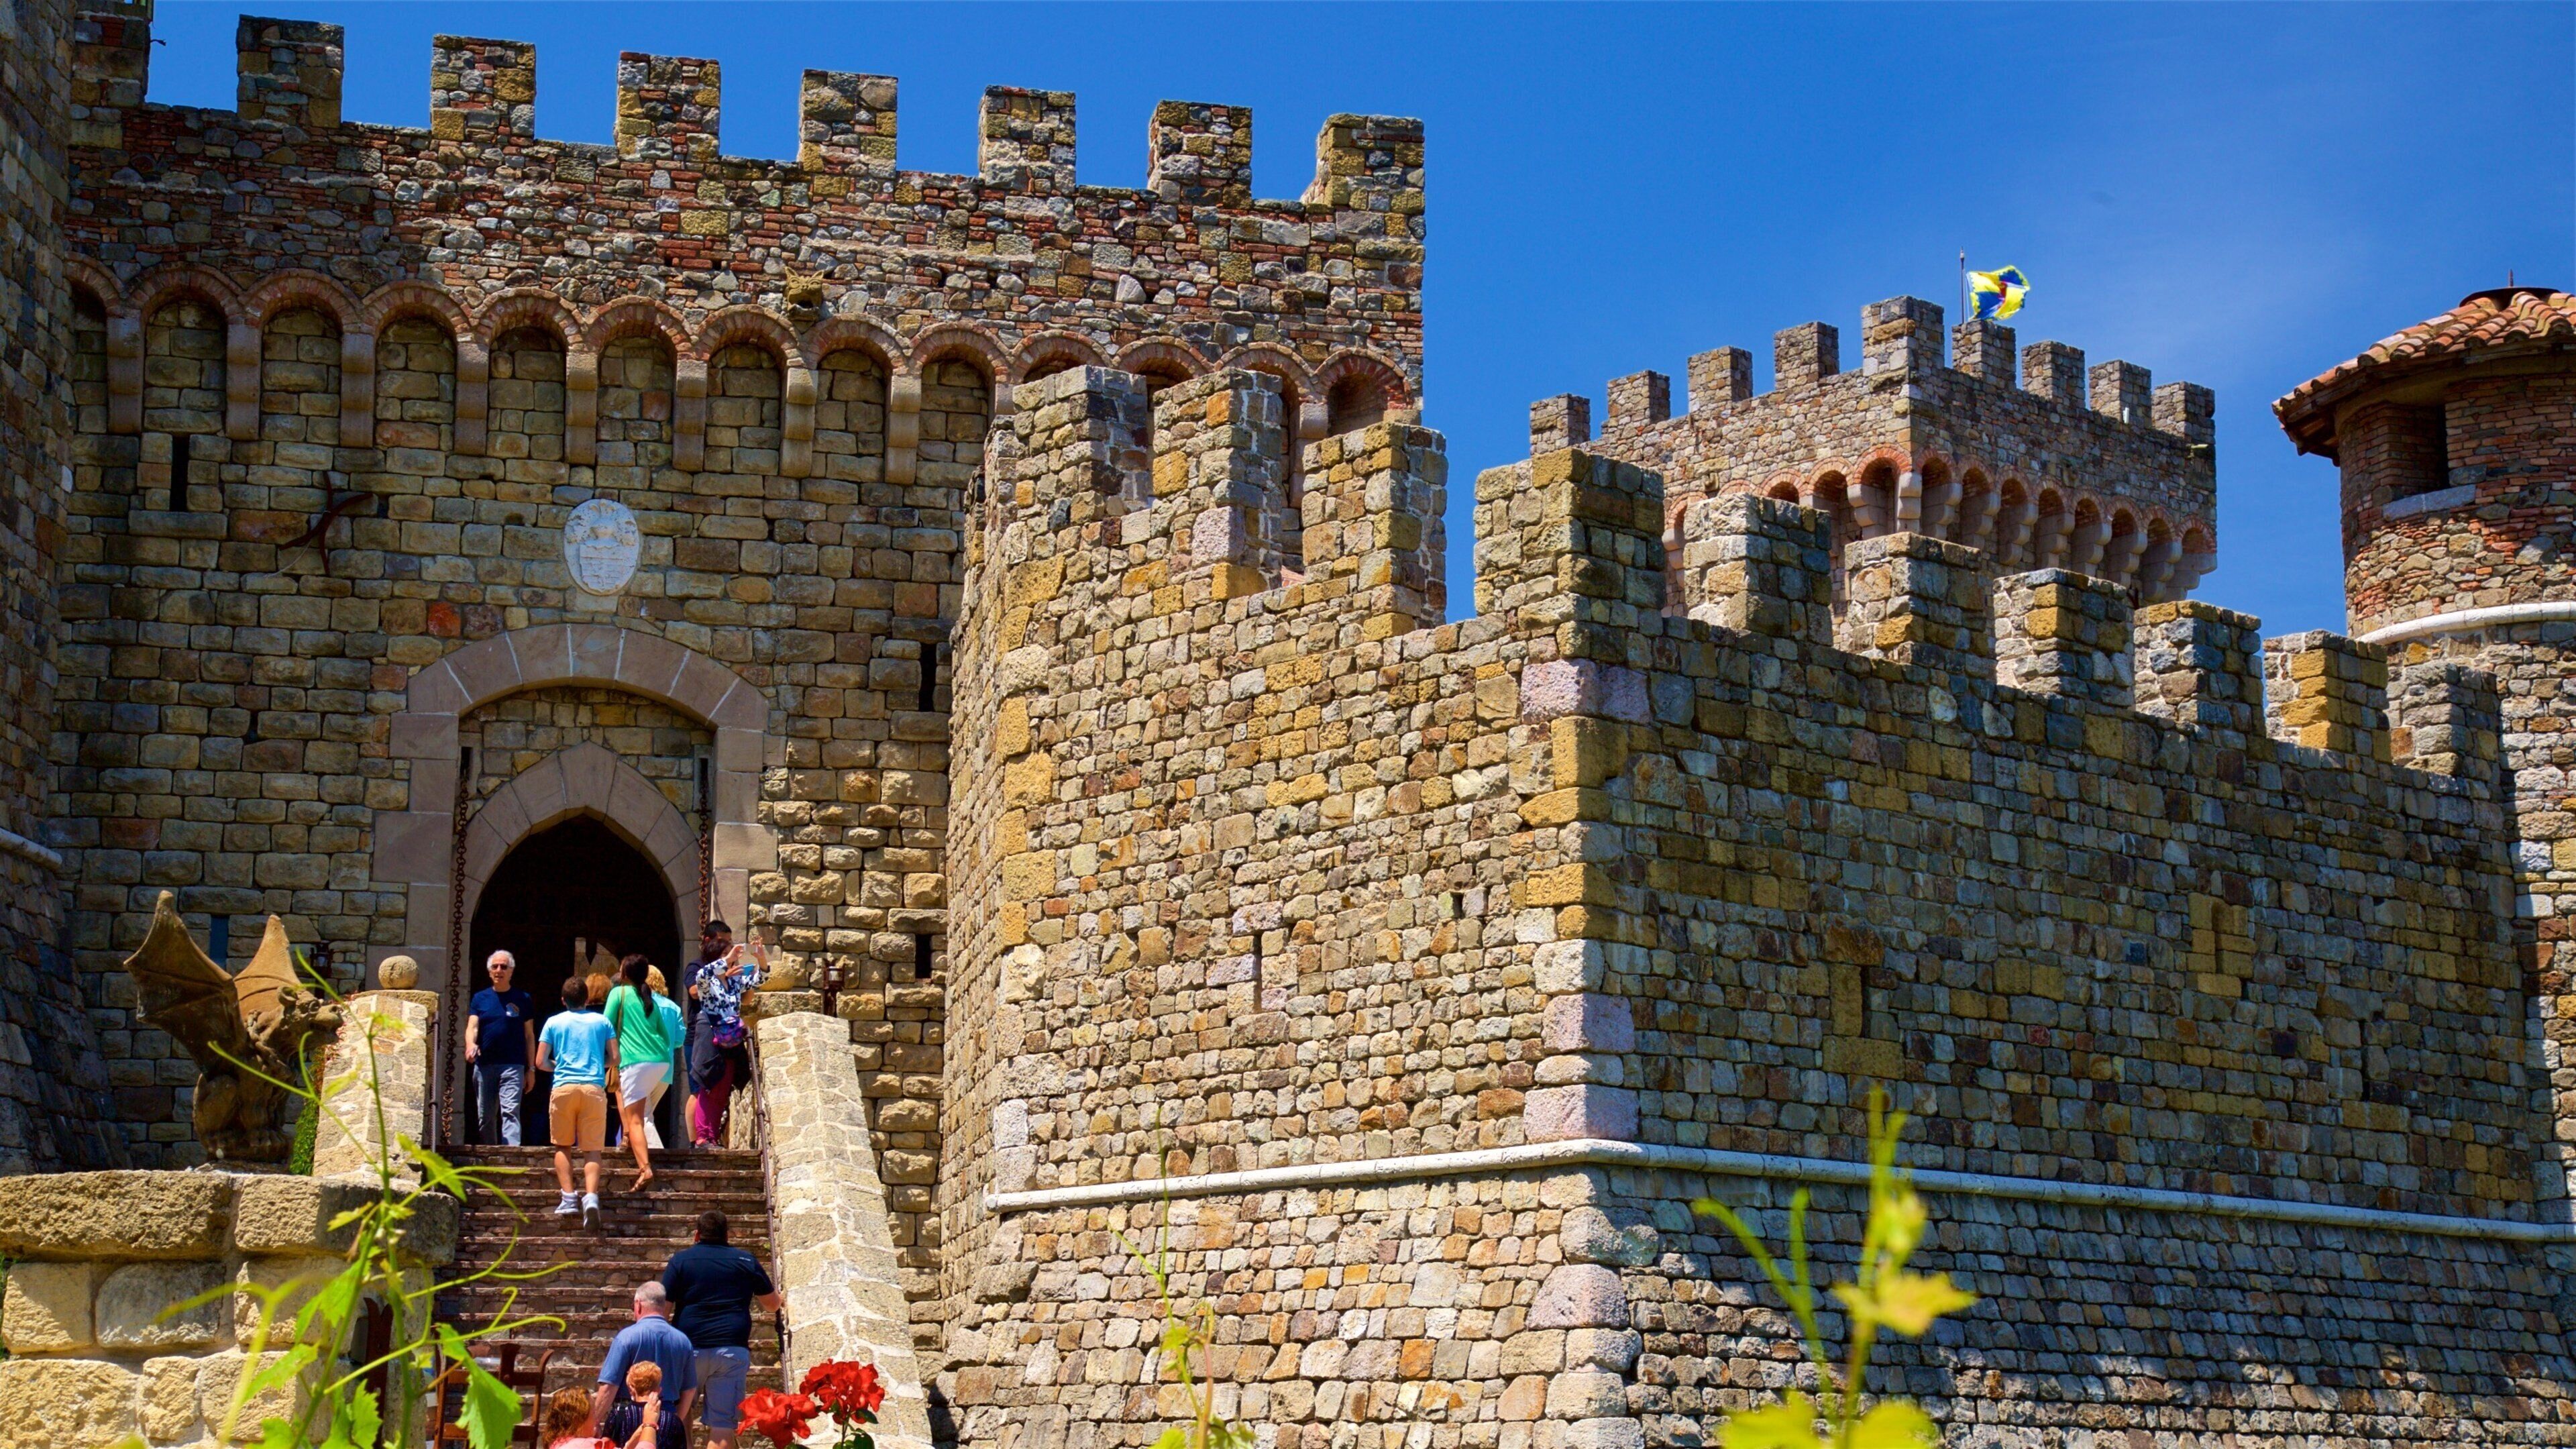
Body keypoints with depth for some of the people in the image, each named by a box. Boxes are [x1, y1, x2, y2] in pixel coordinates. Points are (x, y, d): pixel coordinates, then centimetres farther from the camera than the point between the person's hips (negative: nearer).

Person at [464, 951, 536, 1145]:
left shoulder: (523, 999, 8)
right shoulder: (480, 998, 12)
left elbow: (529, 1035, 9)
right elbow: (472, 1027, 0)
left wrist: (531, 1069, 5)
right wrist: (471, 1045, -23)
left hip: (512, 1065, -3)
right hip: (484, 1065, 3)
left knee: (510, 1111, -16)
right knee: (485, 1117, 8)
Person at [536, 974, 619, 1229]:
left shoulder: (554, 1022, 10)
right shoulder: (602, 1022, 13)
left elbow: (541, 1062, 7)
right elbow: (614, 1059, 10)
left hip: (563, 1088, 0)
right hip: (594, 1088, 0)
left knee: (563, 1146, 12)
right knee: (592, 1148, 0)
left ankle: (568, 1198, -2)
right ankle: (591, 1196, -22)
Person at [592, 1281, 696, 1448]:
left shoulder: (627, 1336, -8)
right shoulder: (682, 1340, 5)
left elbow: (609, 1387, -12)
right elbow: (689, 1390, 13)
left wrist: (595, 1422, -3)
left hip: (628, 1417, -3)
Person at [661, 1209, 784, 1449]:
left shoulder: (681, 1259, 4)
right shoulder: (746, 1261, 9)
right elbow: (773, 1304, 19)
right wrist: (779, 1299, 42)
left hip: (690, 1348, 0)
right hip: (733, 1350, 0)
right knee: (723, 1428, -2)